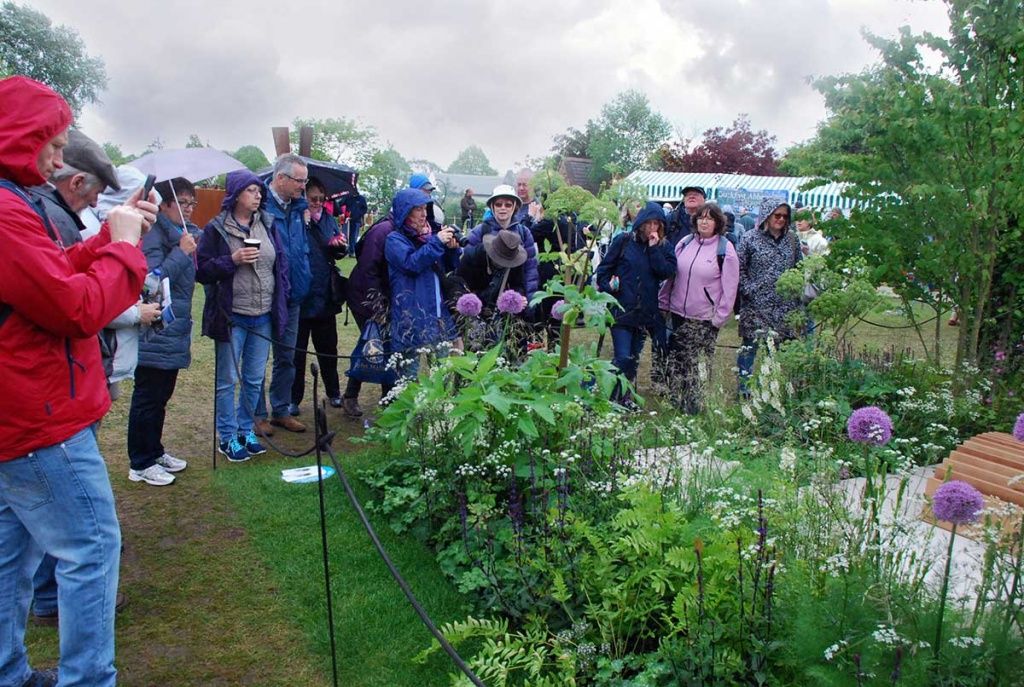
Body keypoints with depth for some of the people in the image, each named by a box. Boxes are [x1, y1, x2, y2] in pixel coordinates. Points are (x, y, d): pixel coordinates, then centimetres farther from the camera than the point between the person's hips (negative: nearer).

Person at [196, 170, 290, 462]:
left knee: (255, 379, 14)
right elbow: (201, 270, -7)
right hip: (232, 317, -5)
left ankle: (245, 430, 30)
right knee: (227, 380, 5)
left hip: (263, 316, 5)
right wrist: (233, 260, -19)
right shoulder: (216, 229, -6)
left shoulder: (267, 225, 8)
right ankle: (227, 437, 17)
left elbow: (281, 262, 14)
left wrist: (281, 301, 7)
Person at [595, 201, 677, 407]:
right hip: (622, 310, -3)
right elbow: (603, 269, 4)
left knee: (634, 357, 13)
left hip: (646, 311, 3)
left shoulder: (664, 247, 6)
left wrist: (654, 249, -15)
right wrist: (608, 287, -10)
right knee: (623, 357, -11)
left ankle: (625, 397, 26)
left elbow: (667, 272, -11)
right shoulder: (623, 241, -1)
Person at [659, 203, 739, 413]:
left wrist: (720, 317, -9)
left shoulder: (725, 249, -7)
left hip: (705, 319, -4)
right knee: (676, 360, 10)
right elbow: (670, 274, 11)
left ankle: (694, 405, 15)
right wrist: (663, 301, 7)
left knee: (699, 364, 2)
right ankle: (675, 401, 23)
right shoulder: (685, 243, 6)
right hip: (678, 313, 4)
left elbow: (729, 287, -7)